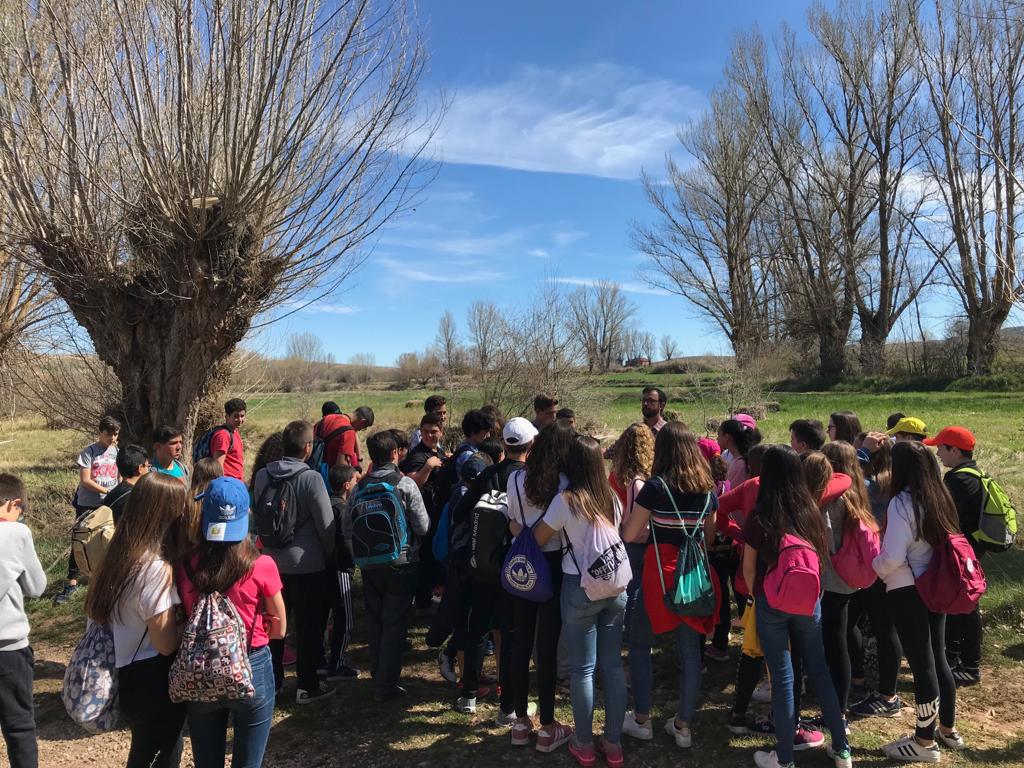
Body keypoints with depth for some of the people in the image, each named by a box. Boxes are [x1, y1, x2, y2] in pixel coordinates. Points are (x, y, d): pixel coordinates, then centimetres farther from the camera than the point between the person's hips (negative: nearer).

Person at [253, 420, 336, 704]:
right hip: (306, 564, -5)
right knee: (308, 627, 7)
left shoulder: (262, 476, -2)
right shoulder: (311, 478, -18)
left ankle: (272, 680, 31)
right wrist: (330, 555, 2)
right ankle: (307, 686, 16)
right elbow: (326, 524, -14)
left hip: (269, 561, 5)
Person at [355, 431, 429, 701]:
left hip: (370, 564, 4)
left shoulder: (361, 486, -5)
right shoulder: (405, 484, -15)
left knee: (374, 621, 18)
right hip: (401, 564, -4)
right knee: (394, 624, 6)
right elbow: (423, 527, -13)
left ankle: (377, 674, 32)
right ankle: (386, 685, 11)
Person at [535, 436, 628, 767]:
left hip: (580, 588, -5)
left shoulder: (566, 500, -13)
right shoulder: (611, 498, 4)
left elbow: (537, 540, -6)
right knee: (613, 665, 12)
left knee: (582, 669, 7)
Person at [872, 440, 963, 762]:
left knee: (921, 663, 3)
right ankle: (948, 729, 36)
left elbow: (893, 559, -23)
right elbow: (944, 541, 15)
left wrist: (872, 567, -4)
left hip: (907, 592, -8)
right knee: (937, 657, 20)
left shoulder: (902, 503, -20)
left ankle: (925, 742, 17)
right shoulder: (938, 497, 3)